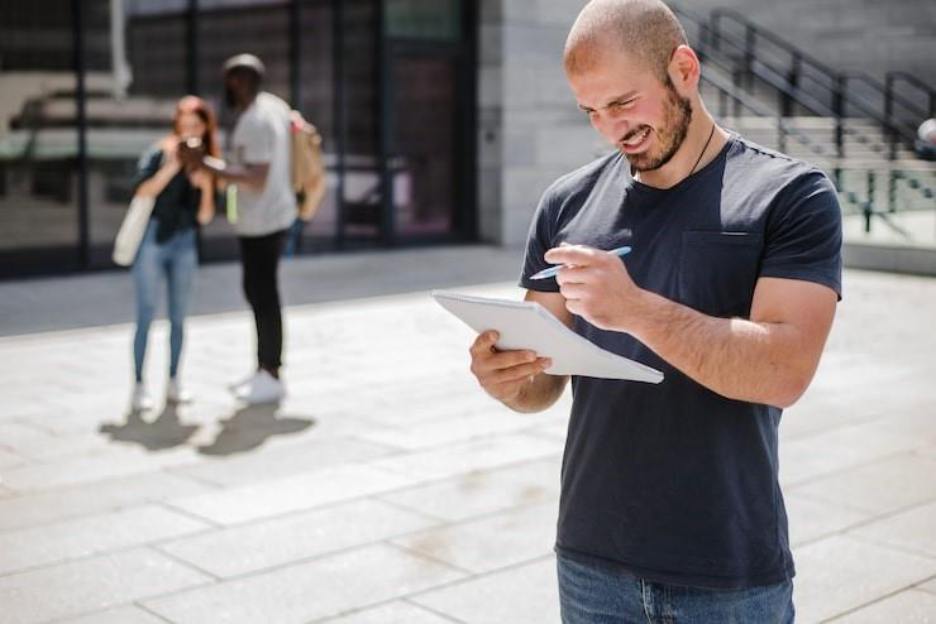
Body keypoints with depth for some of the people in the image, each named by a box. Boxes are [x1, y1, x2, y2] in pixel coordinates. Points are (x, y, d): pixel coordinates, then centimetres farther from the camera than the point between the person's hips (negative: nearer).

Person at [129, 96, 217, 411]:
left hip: (185, 243, 4)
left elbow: (204, 216, 4)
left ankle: (173, 382, 16)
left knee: (178, 317, 7)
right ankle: (139, 386, -1)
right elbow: (141, 192, -18)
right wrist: (173, 165, -21)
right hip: (152, 239, -4)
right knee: (146, 315, -5)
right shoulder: (160, 153, -4)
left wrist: (206, 185, -11)